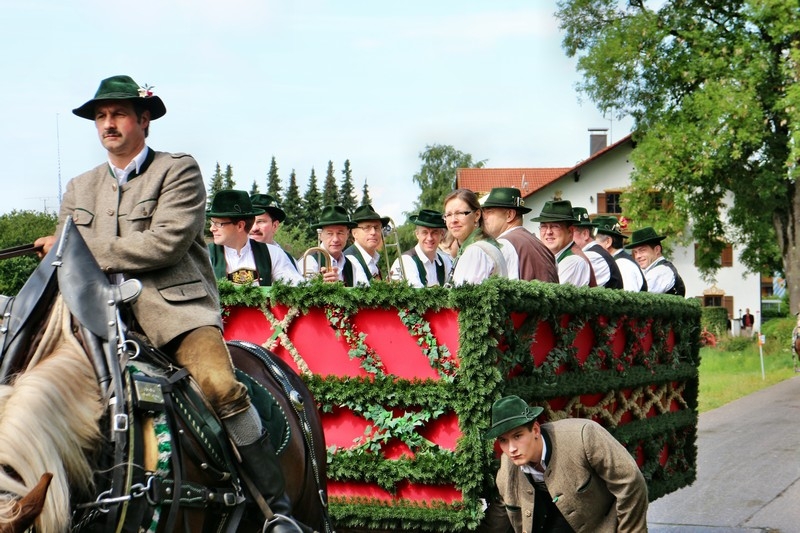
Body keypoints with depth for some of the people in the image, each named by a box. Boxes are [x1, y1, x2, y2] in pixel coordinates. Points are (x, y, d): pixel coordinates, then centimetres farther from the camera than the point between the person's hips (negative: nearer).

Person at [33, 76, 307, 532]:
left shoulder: (180, 171, 5)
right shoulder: (80, 189, 23)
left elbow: (166, 243, -9)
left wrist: (85, 248, -9)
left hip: (174, 304, -4)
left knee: (220, 383, -28)